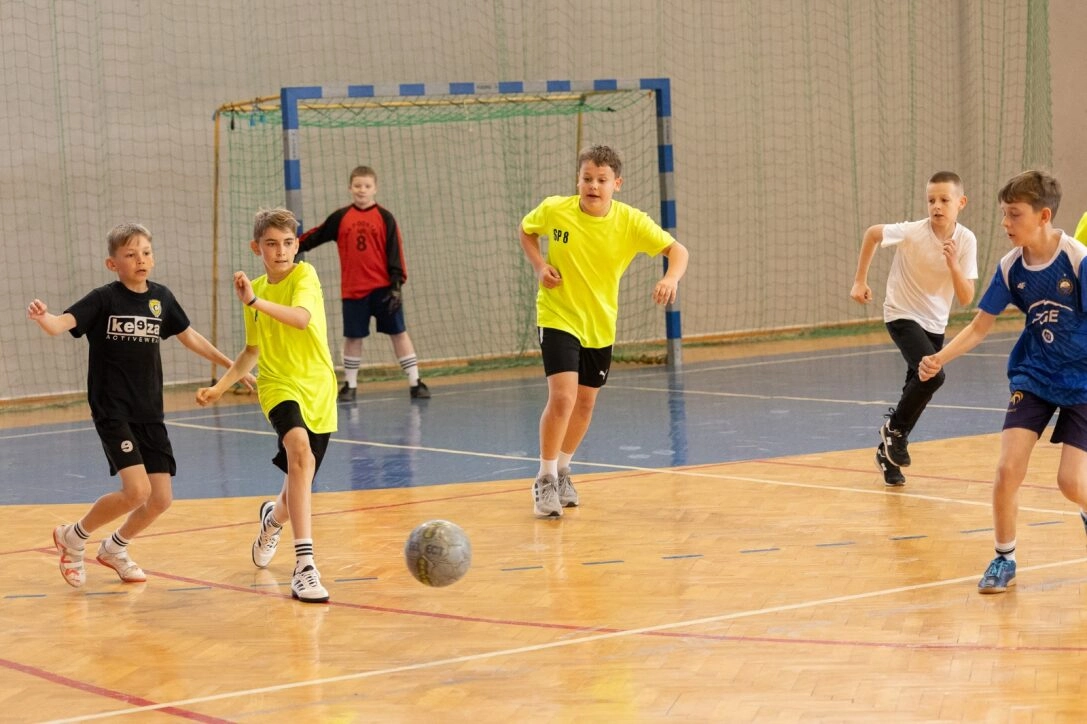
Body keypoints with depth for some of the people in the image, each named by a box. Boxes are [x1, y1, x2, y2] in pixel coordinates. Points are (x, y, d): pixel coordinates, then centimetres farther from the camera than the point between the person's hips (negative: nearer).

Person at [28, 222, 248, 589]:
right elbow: (61, 323, -24)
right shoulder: (103, 299, -9)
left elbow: (190, 337, 20)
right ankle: (73, 537, 5)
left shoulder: (161, 298, 6)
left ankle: (114, 549, 31)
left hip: (150, 414, 6)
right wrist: (42, 316, -47)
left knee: (161, 499, 2)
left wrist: (232, 365, 25)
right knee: (137, 491, -19)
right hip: (112, 411, -6)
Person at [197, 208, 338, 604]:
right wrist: (220, 386, 10)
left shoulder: (304, 275, -8)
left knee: (299, 485, 10)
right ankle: (305, 564, -36)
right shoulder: (255, 289, 7)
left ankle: (273, 518, 51)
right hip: (279, 386, 1)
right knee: (300, 448, -31)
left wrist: (255, 301, -41)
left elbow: (302, 318, -30)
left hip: (318, 389, -1)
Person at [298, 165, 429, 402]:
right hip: (353, 290, 2)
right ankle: (350, 385, 18)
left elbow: (395, 253, -4)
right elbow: (317, 236, 14)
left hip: (383, 289, -2)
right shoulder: (340, 218, 4)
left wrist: (397, 285, -9)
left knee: (398, 333, 2)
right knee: (353, 337, 7)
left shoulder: (384, 218, -2)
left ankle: (415, 382, 6)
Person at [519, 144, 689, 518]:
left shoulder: (631, 221, -14)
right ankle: (545, 481, -5)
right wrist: (539, 265, -11)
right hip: (559, 316, -3)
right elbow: (526, 230, 6)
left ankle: (562, 470, 39)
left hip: (600, 323, 3)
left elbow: (677, 250, -15)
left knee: (585, 402, 15)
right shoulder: (554, 210, -15)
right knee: (562, 396, -19)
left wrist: (671, 278, -36)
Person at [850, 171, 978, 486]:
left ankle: (889, 451, 30)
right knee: (932, 375, -25)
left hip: (935, 323, 4)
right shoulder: (912, 232, -22)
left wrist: (953, 264, -31)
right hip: (902, 315, -4)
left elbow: (966, 299, -15)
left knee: (919, 388, 10)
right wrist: (860, 281, -1)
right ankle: (895, 427, -2)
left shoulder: (966, 241, -14)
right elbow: (872, 233, -3)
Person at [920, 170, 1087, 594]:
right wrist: (939, 359, -12)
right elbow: (981, 326, 1)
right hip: (1032, 378, 4)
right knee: (1008, 469, -11)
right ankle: (1004, 560, 8)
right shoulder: (1010, 268, -7)